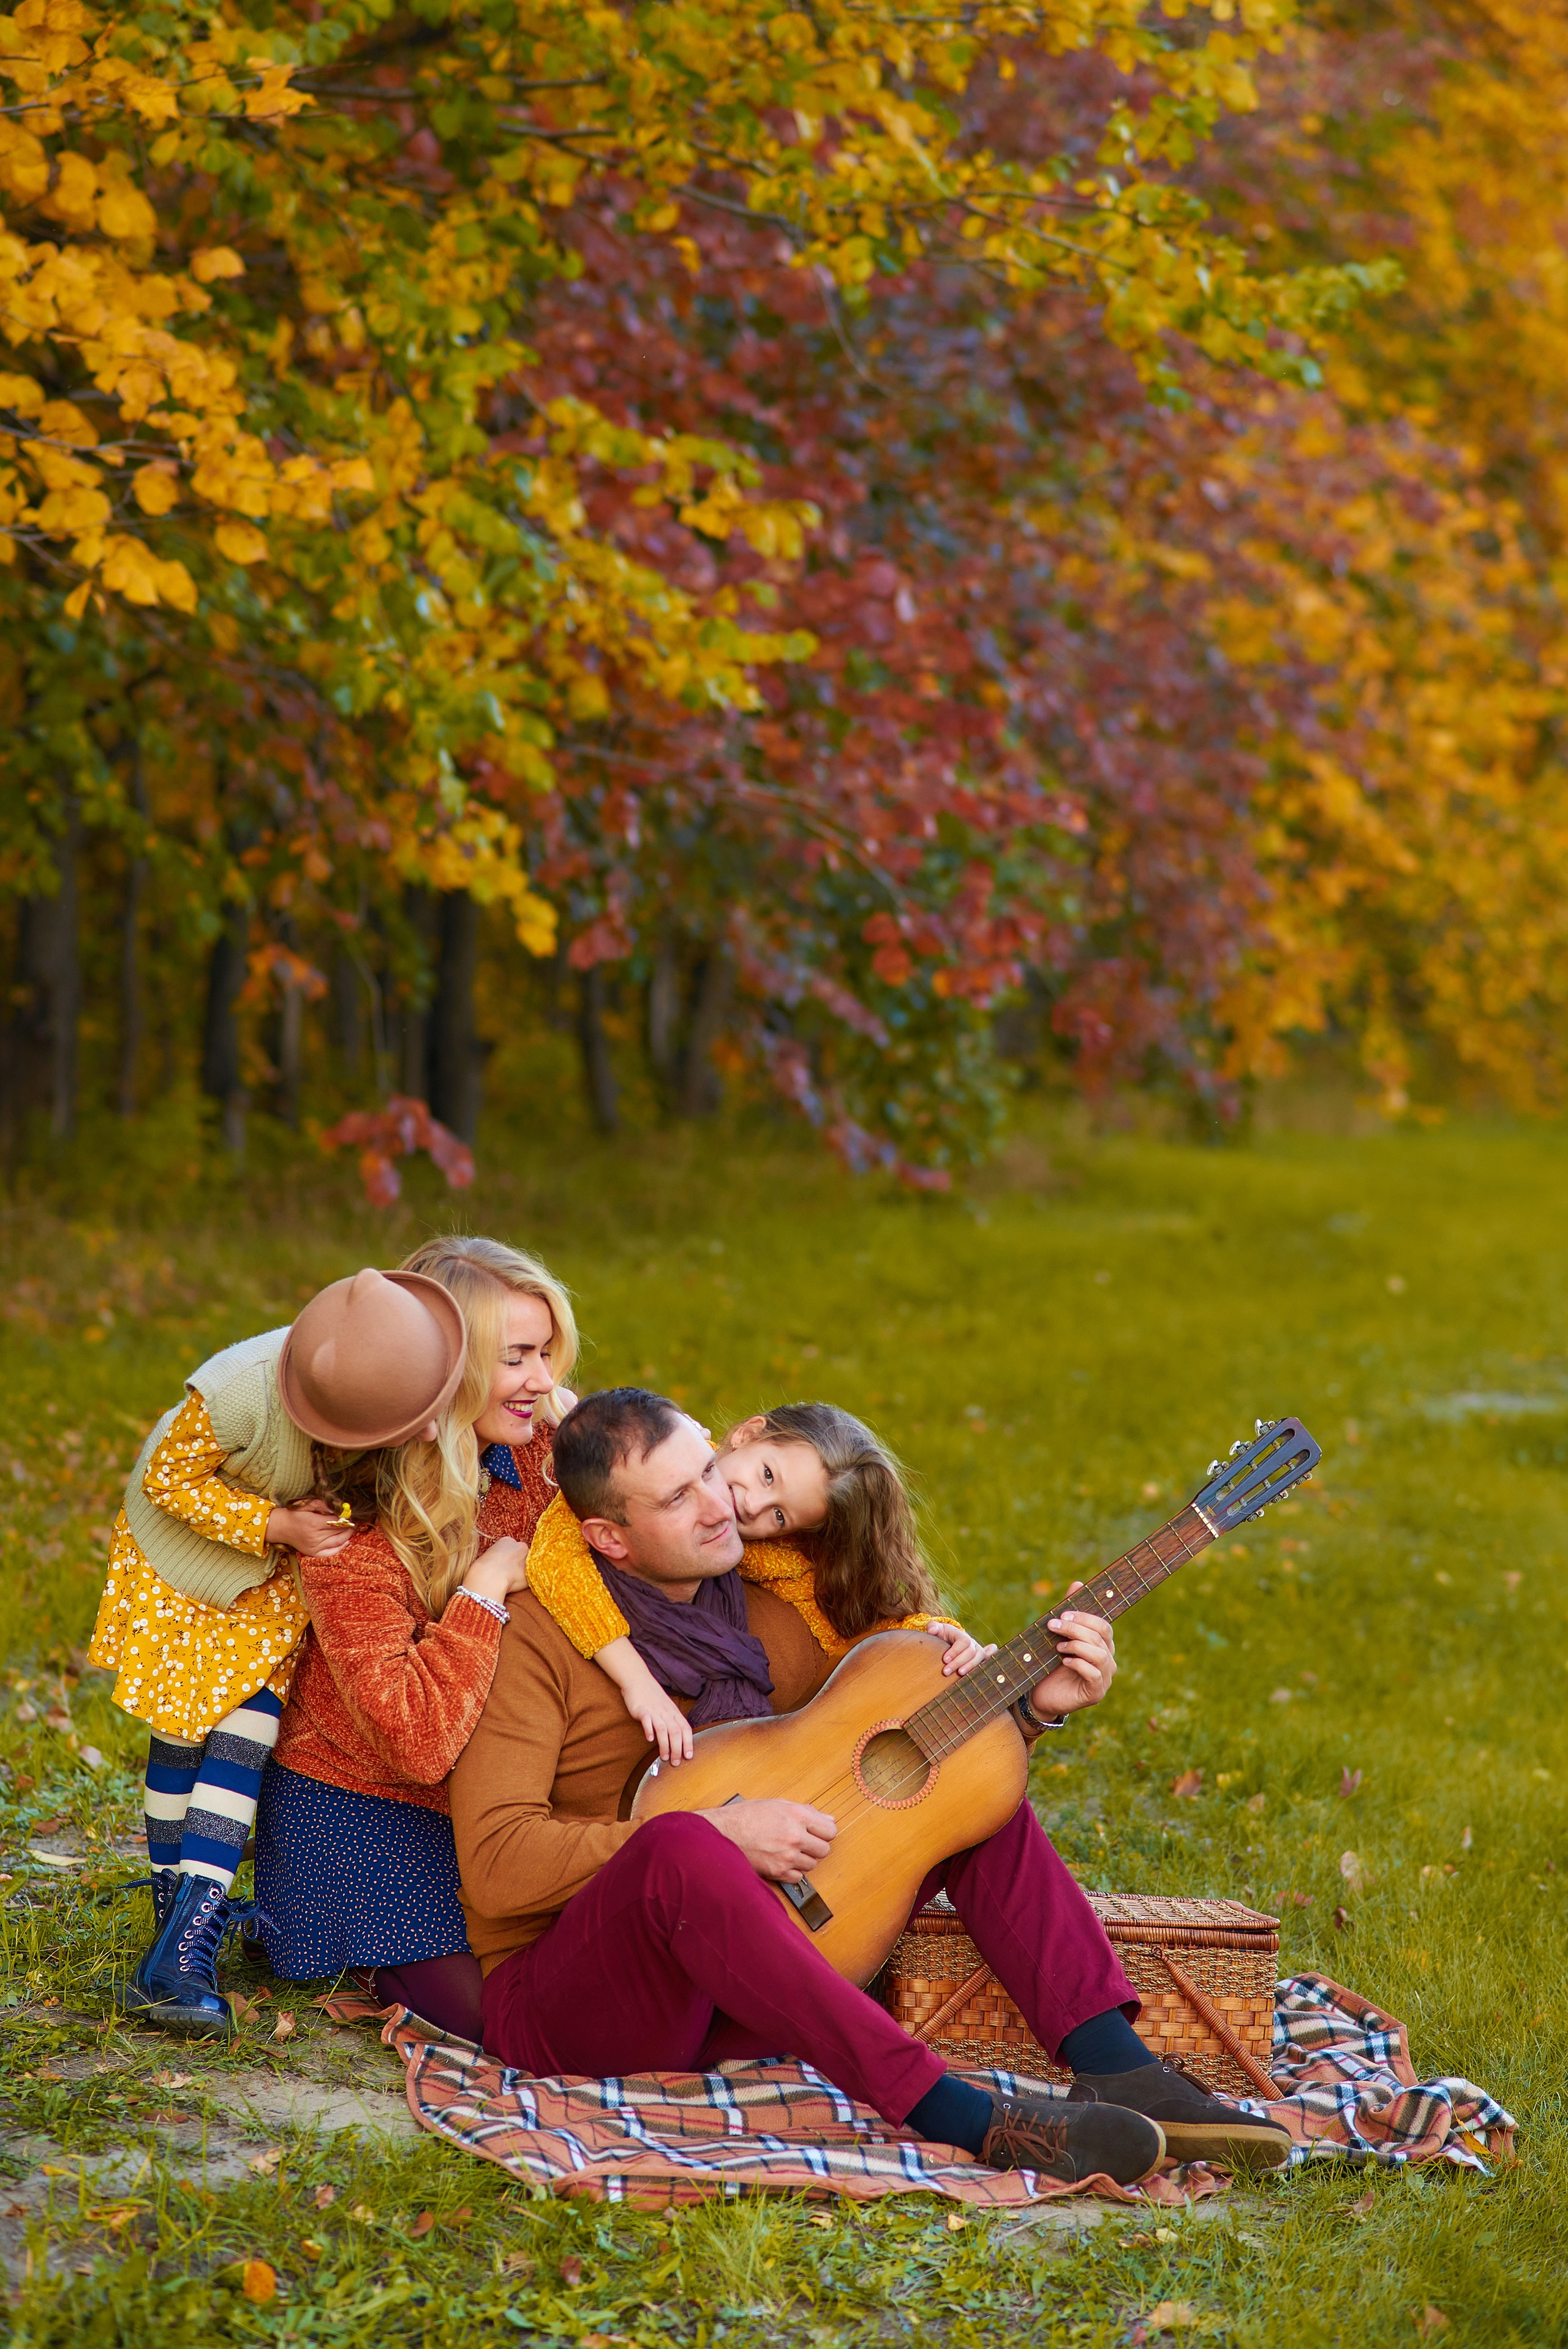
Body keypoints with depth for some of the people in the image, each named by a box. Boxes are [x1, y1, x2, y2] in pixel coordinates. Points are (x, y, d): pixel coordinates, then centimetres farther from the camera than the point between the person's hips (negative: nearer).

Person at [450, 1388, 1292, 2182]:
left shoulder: (765, 1617, 9)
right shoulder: (536, 1637, -11)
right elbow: (494, 1863, -20)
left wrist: (1031, 1705, 1)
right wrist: (716, 1834, -23)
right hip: (555, 2002, -7)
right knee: (679, 1847, -40)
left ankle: (1116, 2069, -18)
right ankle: (956, 2116, -42)